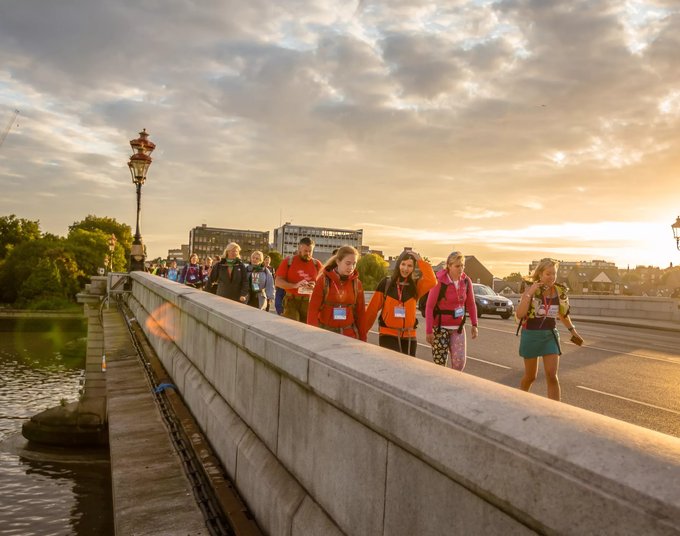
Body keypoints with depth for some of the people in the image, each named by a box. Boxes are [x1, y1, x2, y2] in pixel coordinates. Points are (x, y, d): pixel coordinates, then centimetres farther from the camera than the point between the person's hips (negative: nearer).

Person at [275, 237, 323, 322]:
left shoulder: (316, 264, 8)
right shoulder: (288, 261, 2)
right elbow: (278, 282, -3)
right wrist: (295, 285, -19)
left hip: (309, 302, 2)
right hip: (292, 301, -2)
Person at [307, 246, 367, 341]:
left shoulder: (356, 283, 3)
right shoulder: (323, 280, -6)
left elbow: (360, 313, 6)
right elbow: (313, 309, -6)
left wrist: (362, 340, 6)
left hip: (349, 335, 2)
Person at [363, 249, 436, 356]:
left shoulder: (416, 285, 3)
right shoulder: (386, 283, -2)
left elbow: (432, 282, -17)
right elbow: (372, 309, -2)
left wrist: (420, 261, -11)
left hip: (409, 336, 3)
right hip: (388, 334, -3)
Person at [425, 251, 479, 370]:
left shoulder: (466, 281, -1)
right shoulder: (439, 282, -14)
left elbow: (471, 304, 10)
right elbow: (429, 307, -13)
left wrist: (474, 325, 4)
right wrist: (429, 330, -15)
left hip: (458, 328, 4)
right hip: (440, 327, -4)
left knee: (460, 361, -1)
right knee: (440, 362, -3)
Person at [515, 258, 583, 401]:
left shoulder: (560, 291, -1)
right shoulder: (530, 290, -13)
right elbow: (519, 314, -24)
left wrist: (572, 330, 19)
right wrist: (530, 293, -27)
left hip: (550, 335, 3)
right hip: (531, 335, -2)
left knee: (552, 376, -8)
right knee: (530, 376, 11)